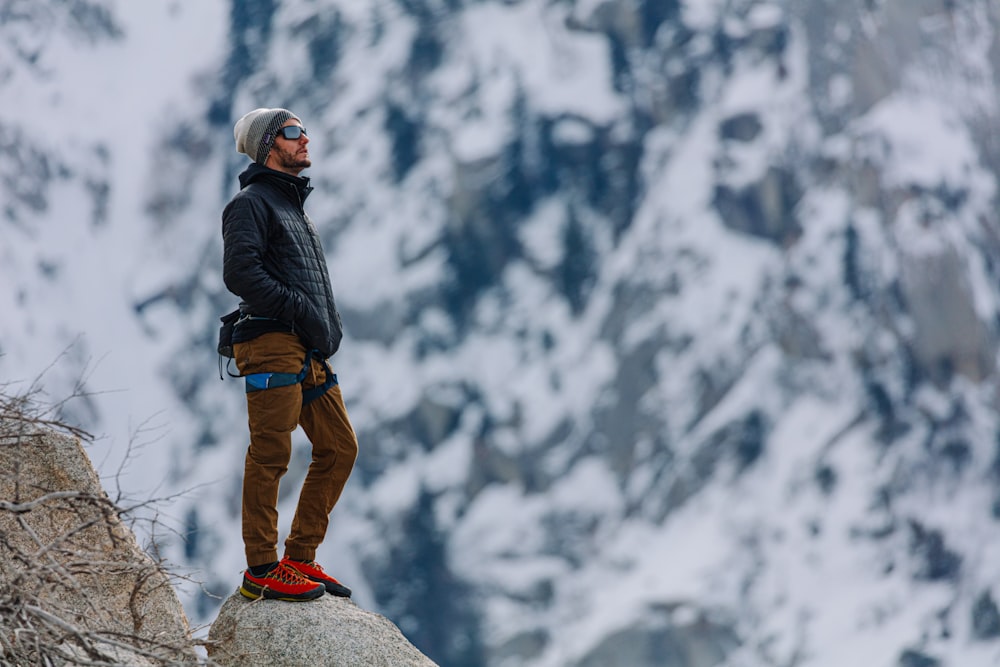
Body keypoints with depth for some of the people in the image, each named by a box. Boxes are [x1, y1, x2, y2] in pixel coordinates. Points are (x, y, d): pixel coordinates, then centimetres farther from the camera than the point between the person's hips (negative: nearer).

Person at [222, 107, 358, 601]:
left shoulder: (294, 206, 26)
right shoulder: (251, 202, -3)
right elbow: (240, 273, -17)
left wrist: (328, 328, 13)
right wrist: (300, 312, -18)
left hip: (310, 353, 9)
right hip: (273, 343, -9)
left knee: (339, 448, 7)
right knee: (271, 455, -9)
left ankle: (299, 559, 12)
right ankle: (261, 571, -6)